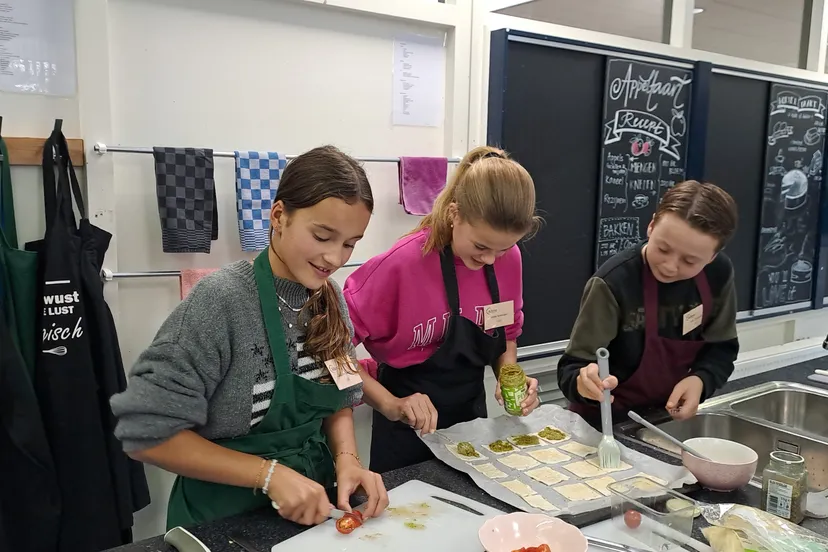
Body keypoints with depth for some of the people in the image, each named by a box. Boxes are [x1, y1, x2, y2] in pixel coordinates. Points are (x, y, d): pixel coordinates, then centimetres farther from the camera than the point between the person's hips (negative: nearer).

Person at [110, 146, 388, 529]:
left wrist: (346, 458, -11)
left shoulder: (331, 300, -2)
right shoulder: (221, 301, -19)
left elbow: (339, 403, 7)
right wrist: (268, 473, -21)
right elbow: (148, 432, -18)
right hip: (225, 518, -4)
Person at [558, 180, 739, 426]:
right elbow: (571, 369, -21)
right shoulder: (614, 281, -22)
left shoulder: (718, 274, -7)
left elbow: (721, 347, 6)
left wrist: (700, 380, -12)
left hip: (672, 415, 3)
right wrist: (583, 382, -41)